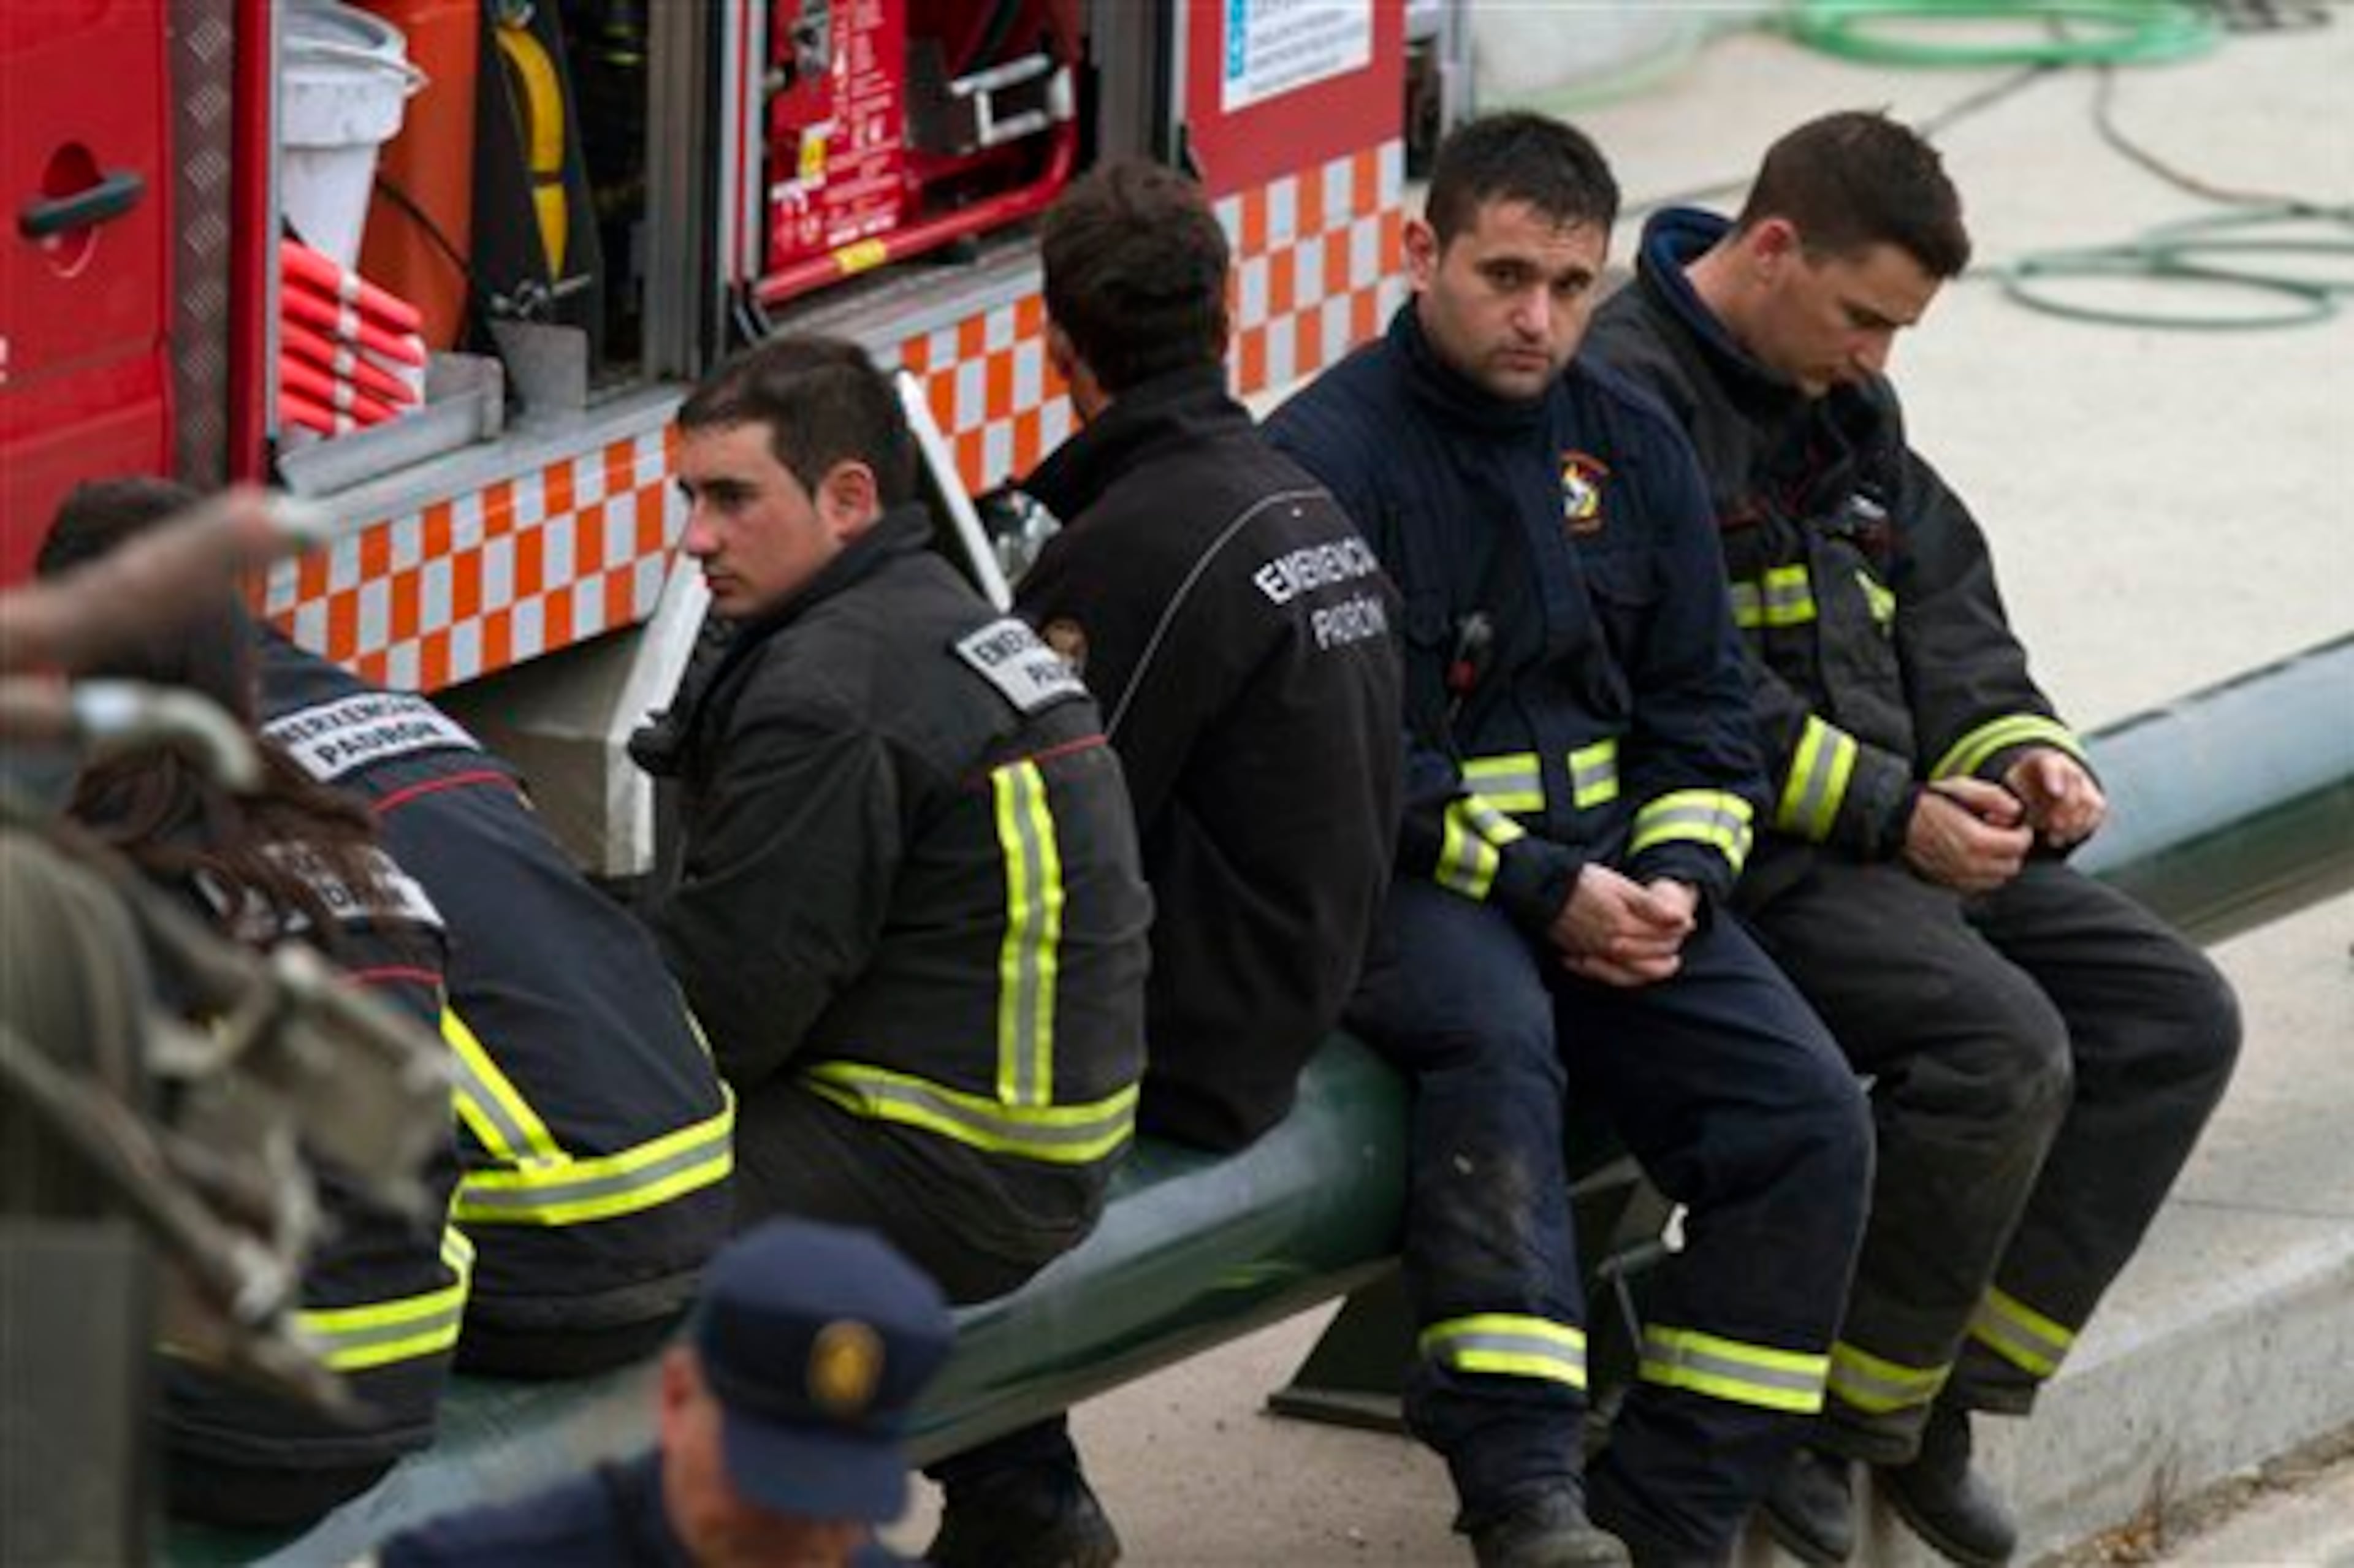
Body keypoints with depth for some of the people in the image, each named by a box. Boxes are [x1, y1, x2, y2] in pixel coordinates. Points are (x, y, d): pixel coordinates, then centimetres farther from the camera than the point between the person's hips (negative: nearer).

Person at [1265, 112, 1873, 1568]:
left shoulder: (1631, 448, 12)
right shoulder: (1324, 454, -9)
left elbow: (1701, 702, 17)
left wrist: (1676, 881, -3)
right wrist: (1538, 890, -18)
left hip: (1609, 864, 6)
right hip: (1393, 882, -6)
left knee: (1810, 1117, -13)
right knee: (1491, 1025, -38)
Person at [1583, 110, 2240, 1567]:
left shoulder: (1848, 404, 17)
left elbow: (1946, 611, 20)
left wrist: (2017, 748, -1)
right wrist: (1893, 812, -20)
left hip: (1904, 834, 10)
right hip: (1742, 854, -10)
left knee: (2177, 1016, -2)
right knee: (2001, 1047, -28)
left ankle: (1943, 1396, 2)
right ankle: (1825, 1415, -12)